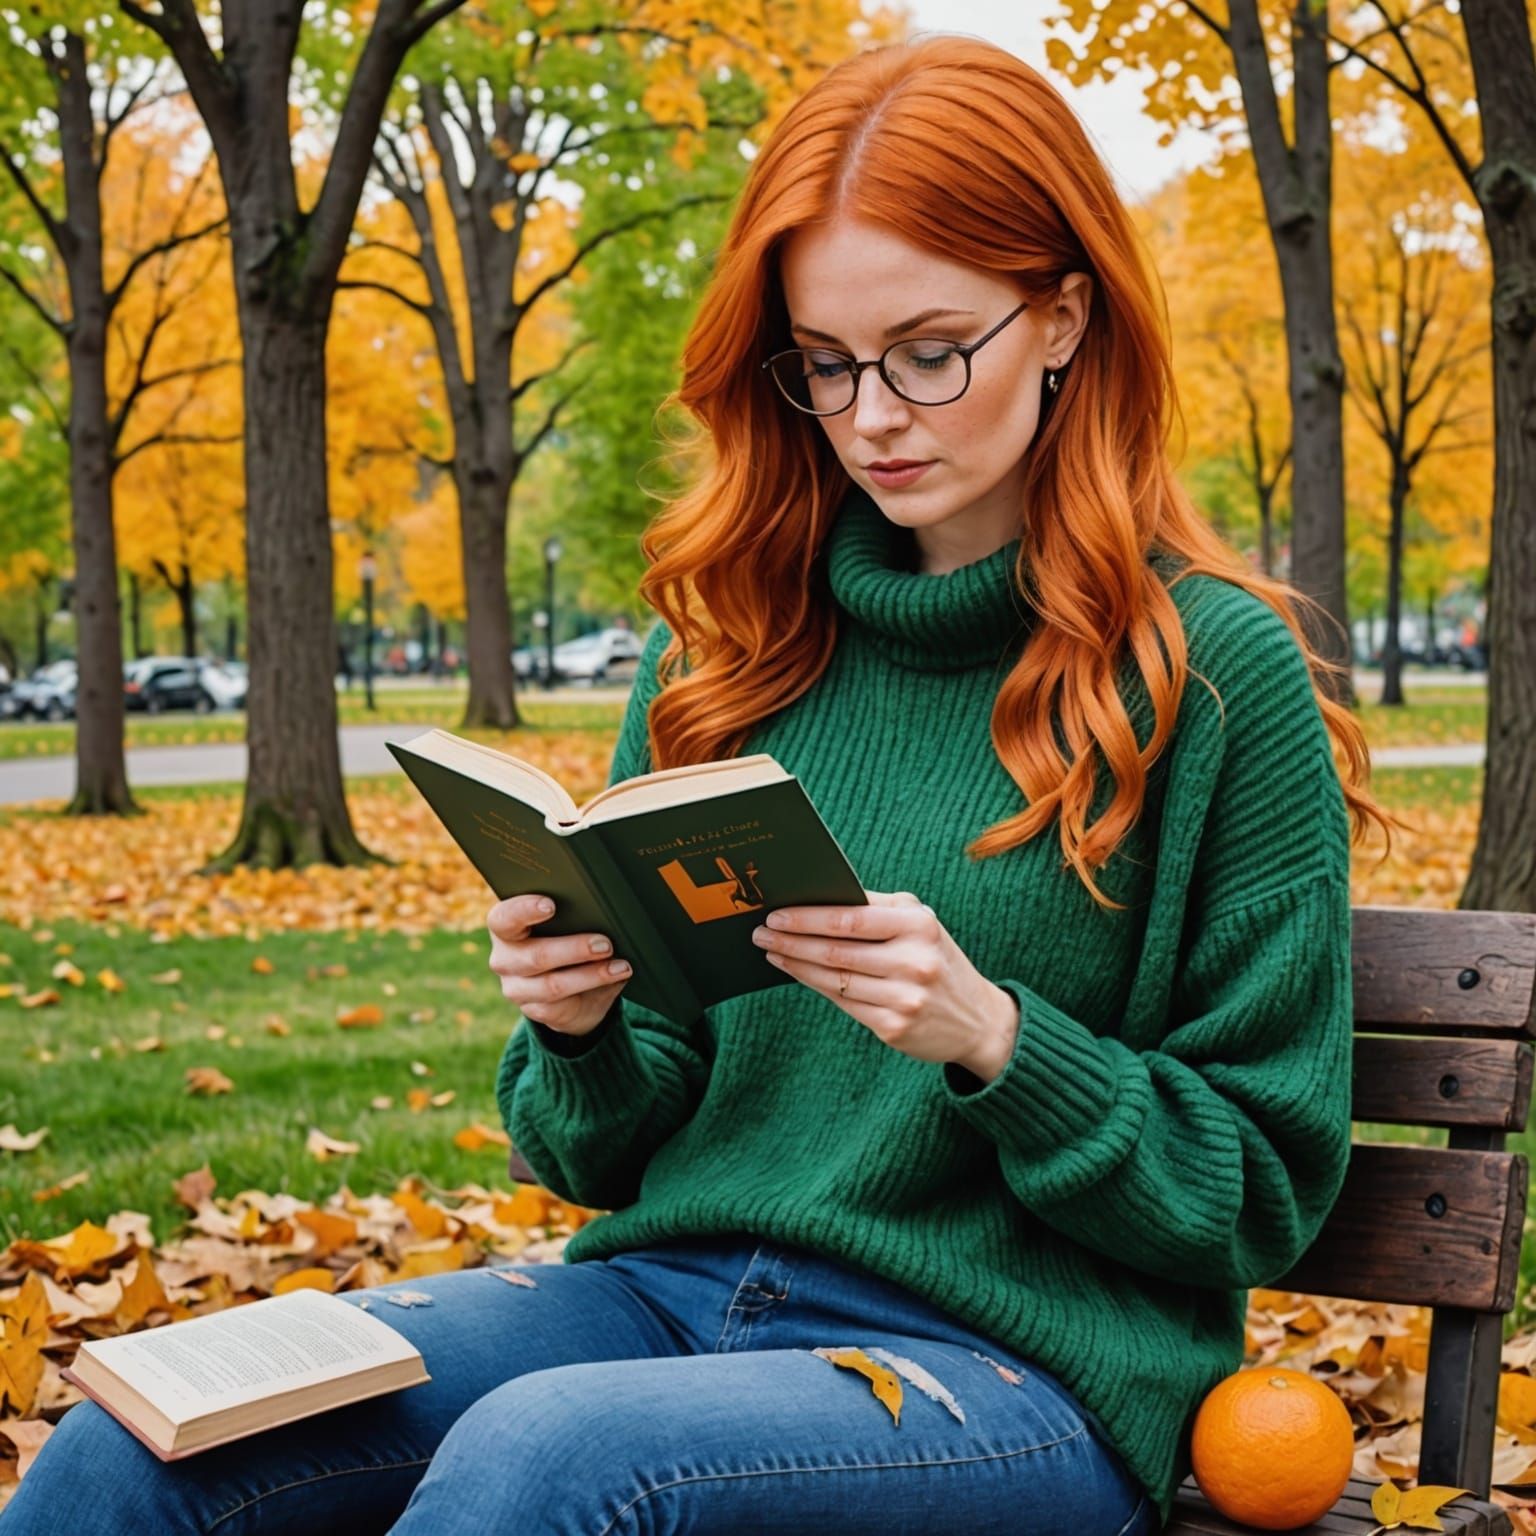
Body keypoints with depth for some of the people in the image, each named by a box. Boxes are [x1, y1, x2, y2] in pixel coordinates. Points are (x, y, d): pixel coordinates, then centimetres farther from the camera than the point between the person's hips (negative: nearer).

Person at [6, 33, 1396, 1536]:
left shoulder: (1218, 669, -5)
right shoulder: (725, 639, 8)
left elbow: (1264, 1191, -2)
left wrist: (992, 1036, -17)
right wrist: (580, 1032, -9)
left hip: (1023, 1368, -3)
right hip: (673, 1286, 4)